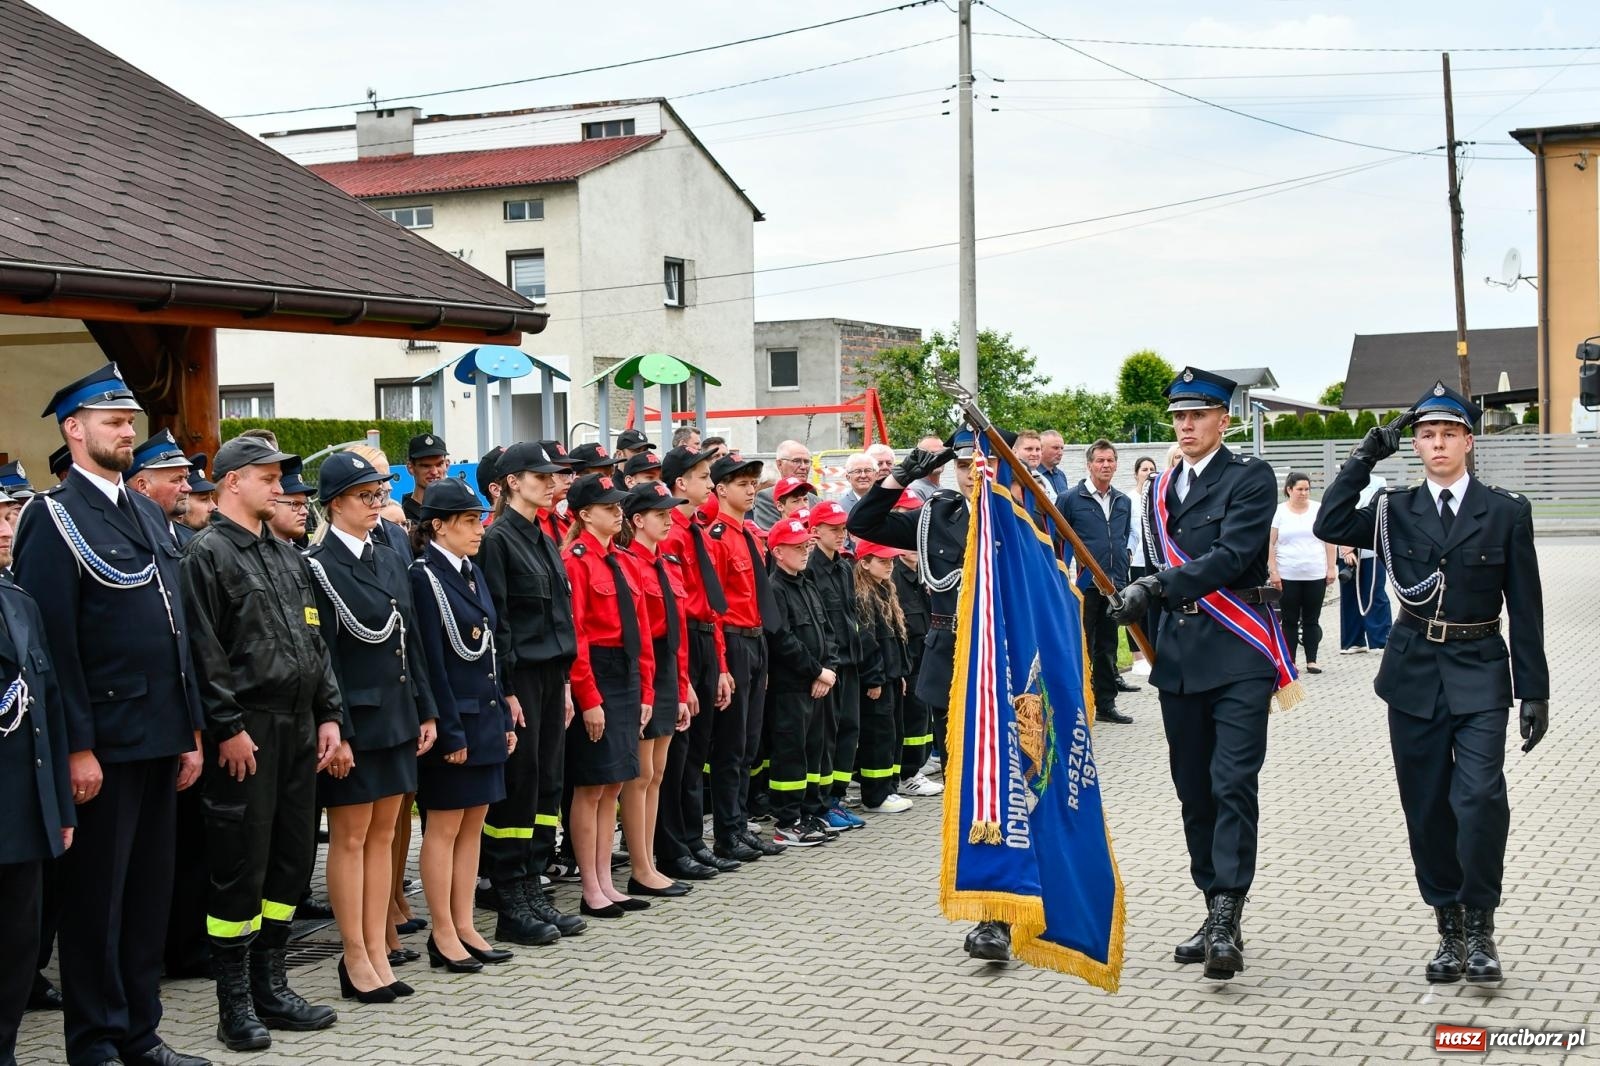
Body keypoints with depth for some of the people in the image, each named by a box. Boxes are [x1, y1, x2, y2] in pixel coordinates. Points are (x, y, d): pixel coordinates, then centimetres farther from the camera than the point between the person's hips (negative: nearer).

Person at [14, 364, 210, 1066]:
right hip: (102, 742, -8)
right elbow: (53, 640, -15)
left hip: (160, 739, 8)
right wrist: (77, 747, -18)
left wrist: (190, 730, 14)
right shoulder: (55, 518, -9)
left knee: (150, 892, 14)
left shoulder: (149, 515, 15)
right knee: (96, 897, 2)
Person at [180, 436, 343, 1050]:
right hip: (246, 731, -8)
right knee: (241, 864, -3)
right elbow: (205, 650, -13)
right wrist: (229, 727, -17)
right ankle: (235, 1007, 5)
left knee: (292, 858, 11)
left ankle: (271, 989, 21)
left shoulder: (287, 558, 17)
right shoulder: (207, 553, -7)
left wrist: (328, 715, 10)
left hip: (298, 726, 8)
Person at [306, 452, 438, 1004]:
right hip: (354, 717, -7)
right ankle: (356, 959, 9)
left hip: (397, 715, 7)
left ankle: (378, 950, 17)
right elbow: (321, 654, -14)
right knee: (350, 838, 2)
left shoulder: (392, 559, 11)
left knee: (383, 835, 10)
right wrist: (335, 731, -17)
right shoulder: (318, 566, -10)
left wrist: (426, 711, 10)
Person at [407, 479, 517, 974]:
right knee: (444, 826, 1)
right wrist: (450, 731, -18)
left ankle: (464, 927, 18)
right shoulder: (424, 576, -13)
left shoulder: (472, 574, 12)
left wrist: (503, 719, 12)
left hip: (485, 716, 8)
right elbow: (431, 661, -16)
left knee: (473, 824, 11)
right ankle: (443, 935, 8)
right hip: (453, 719, -8)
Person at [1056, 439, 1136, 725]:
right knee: (1081, 648, -3)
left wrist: (1121, 572, 15)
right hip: (1084, 585, -5)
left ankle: (1106, 704, 17)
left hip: (1115, 585, 5)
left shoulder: (1123, 502, 12)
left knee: (1108, 647, 11)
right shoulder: (1070, 499, -5)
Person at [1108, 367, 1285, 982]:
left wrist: (1158, 586, -22)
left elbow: (1232, 555, -16)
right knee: (1194, 788, 9)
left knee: (1233, 784, -14)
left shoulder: (1250, 478, -3)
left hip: (1238, 655, -7)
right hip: (1180, 655, 7)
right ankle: (1216, 914, 17)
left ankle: (1226, 922, -16)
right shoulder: (1162, 490, 17)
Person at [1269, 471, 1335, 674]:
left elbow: (1329, 541, 7)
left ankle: (1311, 660, 11)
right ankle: (1290, 661, 9)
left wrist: (1330, 568, 1)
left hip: (1316, 575, 2)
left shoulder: (1318, 510, 5)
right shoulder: (1278, 512, -1)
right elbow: (1269, 544, -2)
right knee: (1290, 620, 4)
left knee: (1312, 620, 6)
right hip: (1287, 576, -2)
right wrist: (1273, 572, -8)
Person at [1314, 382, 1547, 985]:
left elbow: (1524, 608, 2)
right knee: (1427, 808, 6)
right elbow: (1330, 526, -11)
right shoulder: (1396, 511, 6)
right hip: (1414, 675, 2)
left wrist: (1533, 692, -1)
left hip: (1479, 676, -2)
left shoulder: (1506, 512, 1)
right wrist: (1364, 459, -9)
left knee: (1480, 797, -18)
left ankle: (1479, 927, -4)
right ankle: (1449, 928, 18)